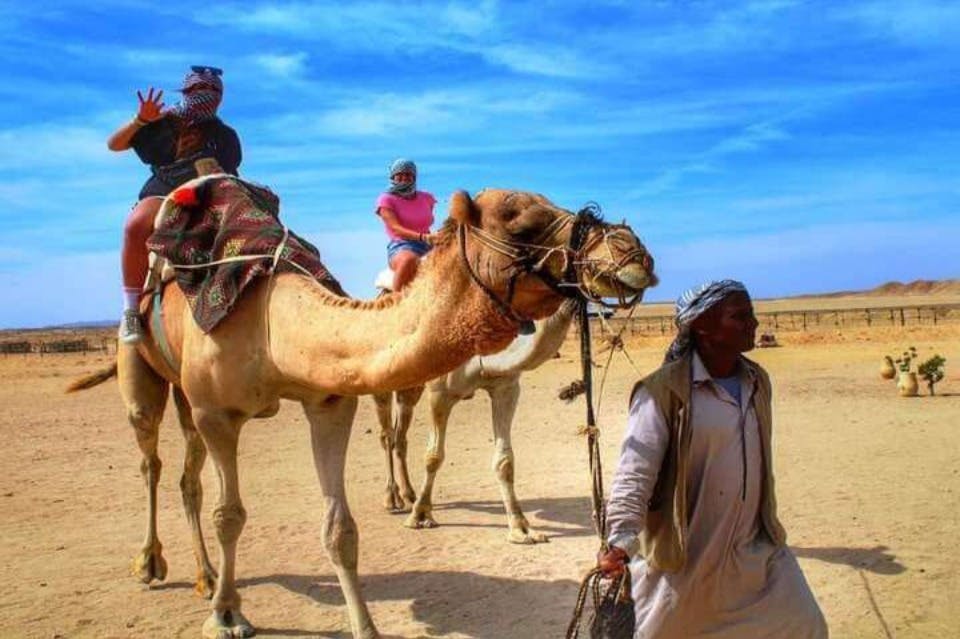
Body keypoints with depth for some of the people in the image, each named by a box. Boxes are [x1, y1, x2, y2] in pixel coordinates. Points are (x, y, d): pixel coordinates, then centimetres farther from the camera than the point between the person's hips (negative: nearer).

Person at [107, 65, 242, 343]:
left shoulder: (224, 135, 9)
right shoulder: (163, 122, 4)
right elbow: (114, 144, 2)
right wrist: (140, 119, -13)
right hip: (162, 196, -2)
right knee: (136, 225, -37)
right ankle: (131, 309, -28)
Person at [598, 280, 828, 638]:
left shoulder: (757, 381, 5)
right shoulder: (664, 390, -18)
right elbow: (635, 470, -24)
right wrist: (622, 539, -36)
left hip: (755, 549, 6)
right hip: (684, 555, -6)